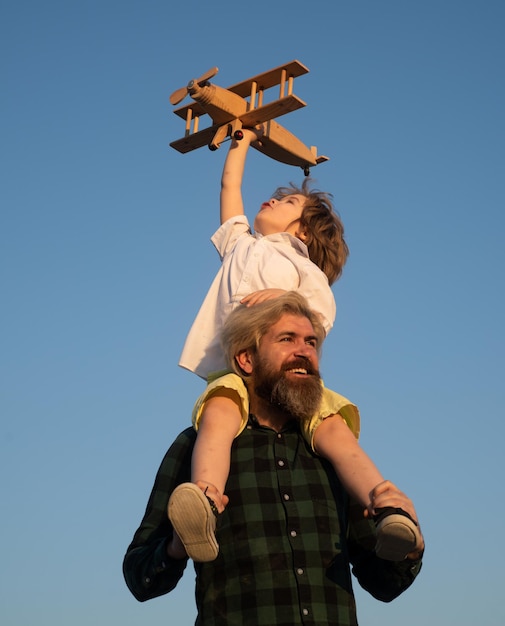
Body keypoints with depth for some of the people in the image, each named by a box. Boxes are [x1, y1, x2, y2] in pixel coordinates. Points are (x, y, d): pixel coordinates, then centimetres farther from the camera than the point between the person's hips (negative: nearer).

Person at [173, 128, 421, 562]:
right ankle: (205, 502, -62)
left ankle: (391, 512, -49)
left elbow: (319, 323, 9)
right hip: (233, 372, 1)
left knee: (335, 429, -30)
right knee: (218, 414, -36)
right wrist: (245, 139, 58)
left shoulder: (306, 271, 26)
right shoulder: (241, 246, 37)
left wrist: (283, 298, -8)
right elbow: (230, 185, 46)